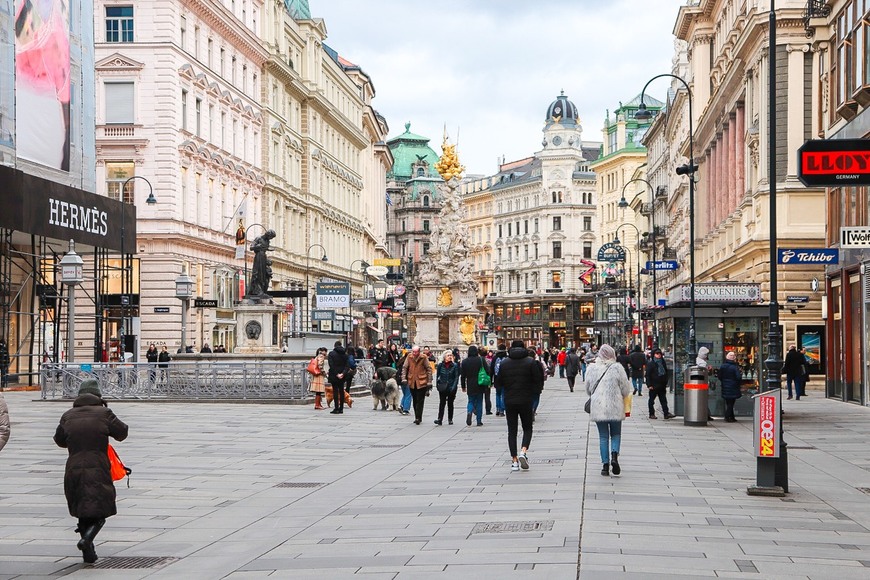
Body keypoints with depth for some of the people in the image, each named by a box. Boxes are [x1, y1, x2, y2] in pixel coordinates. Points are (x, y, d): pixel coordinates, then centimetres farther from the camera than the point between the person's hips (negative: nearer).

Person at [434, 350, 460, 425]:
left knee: (450, 403, 8)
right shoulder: (440, 365, 1)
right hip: (442, 387, 0)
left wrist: (454, 386, -11)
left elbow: (456, 377, -1)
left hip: (451, 387, 0)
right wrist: (437, 384, -3)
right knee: (442, 403, -6)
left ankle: (450, 419, 17)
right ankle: (440, 419, -11)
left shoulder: (455, 366, -1)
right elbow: (437, 375, 7)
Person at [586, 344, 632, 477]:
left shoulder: (593, 369, -1)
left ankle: (605, 465, 4)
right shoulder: (617, 368, -8)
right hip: (615, 407, -1)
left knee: (603, 436, 8)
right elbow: (626, 389, -4)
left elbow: (588, 389, 9)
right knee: (616, 434, 14)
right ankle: (614, 455, -11)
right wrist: (627, 407, 12)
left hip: (597, 407, 2)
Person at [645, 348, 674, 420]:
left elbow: (666, 373, 18)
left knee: (663, 400, 3)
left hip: (662, 385, 5)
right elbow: (648, 375, -8)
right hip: (654, 386, -5)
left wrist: (665, 383, 12)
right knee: (652, 400, 4)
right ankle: (651, 414, 11)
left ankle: (666, 413, 1)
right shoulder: (651, 364, -6)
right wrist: (649, 385, -14)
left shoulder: (662, 363, 11)